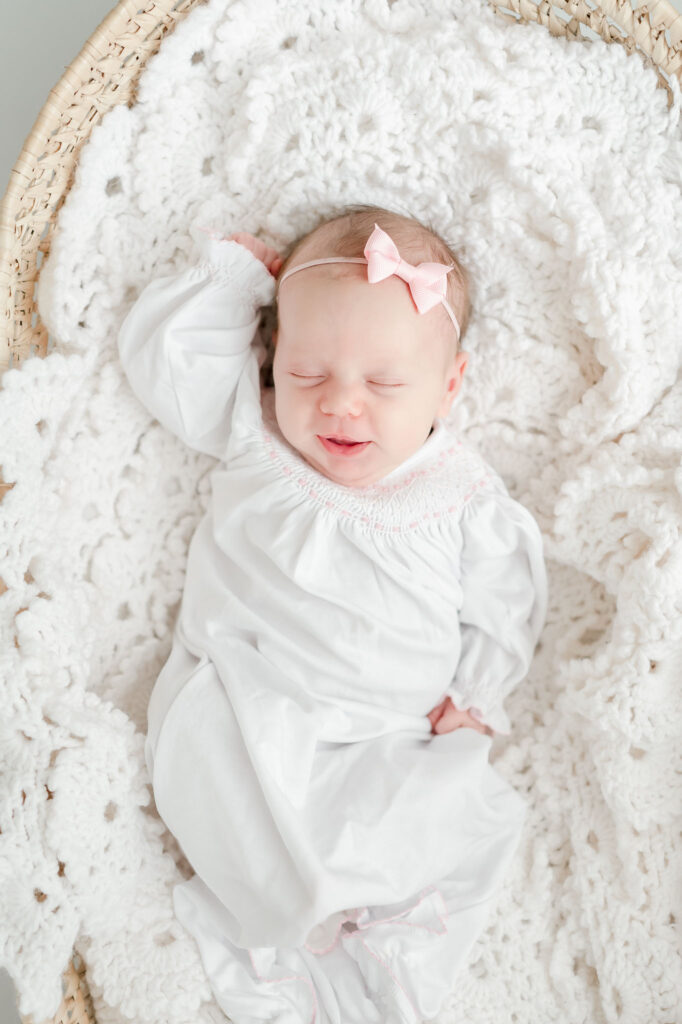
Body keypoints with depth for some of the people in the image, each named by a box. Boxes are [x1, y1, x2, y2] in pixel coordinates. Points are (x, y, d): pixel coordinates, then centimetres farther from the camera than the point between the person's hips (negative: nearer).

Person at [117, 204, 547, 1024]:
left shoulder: (463, 495, 4)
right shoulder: (255, 431, 6)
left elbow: (505, 602, 12)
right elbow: (164, 356, 8)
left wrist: (474, 696, 0)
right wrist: (232, 273, 8)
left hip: (385, 743, 1)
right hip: (239, 715, 0)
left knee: (479, 820, -14)